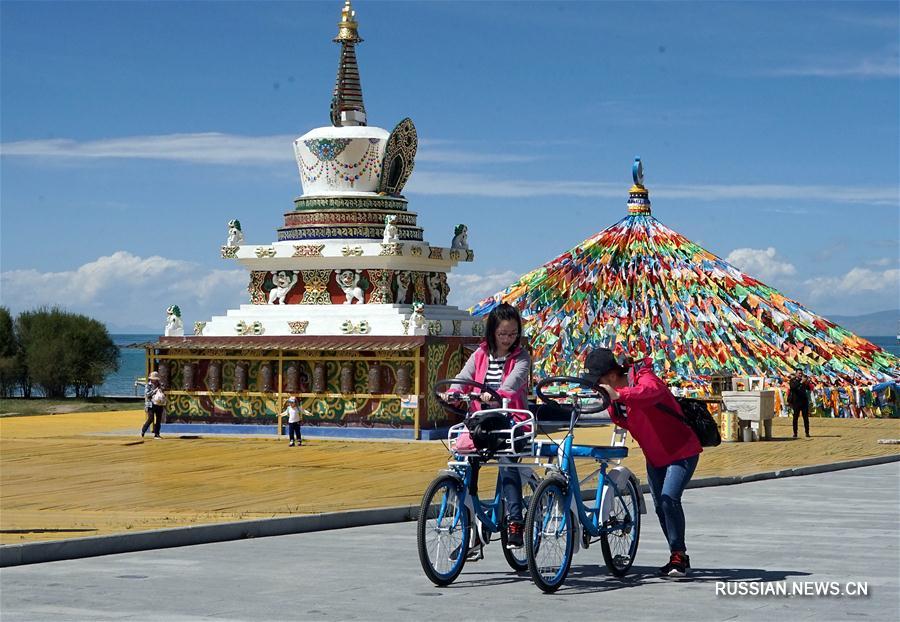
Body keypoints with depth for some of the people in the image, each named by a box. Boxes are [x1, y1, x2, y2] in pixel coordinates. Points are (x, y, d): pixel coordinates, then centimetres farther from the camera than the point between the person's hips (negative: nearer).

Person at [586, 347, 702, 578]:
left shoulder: (644, 378, -25)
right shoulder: (614, 389, 0)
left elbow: (653, 391, -50)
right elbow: (623, 422, 8)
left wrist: (618, 395, -64)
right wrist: (611, 406, -12)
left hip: (682, 452, -9)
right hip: (655, 457, 9)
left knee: (669, 498, -23)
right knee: (660, 506, 11)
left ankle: (678, 555, -12)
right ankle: (679, 558, 24)